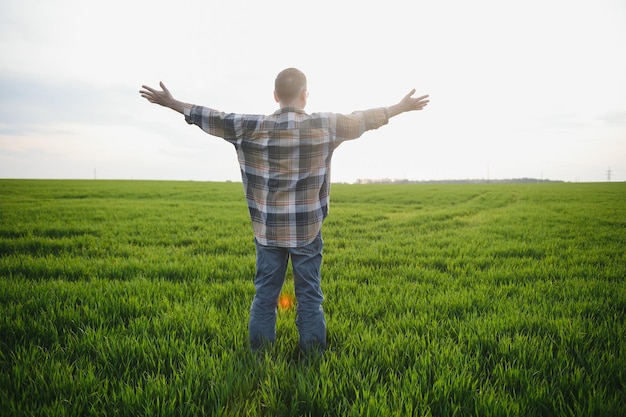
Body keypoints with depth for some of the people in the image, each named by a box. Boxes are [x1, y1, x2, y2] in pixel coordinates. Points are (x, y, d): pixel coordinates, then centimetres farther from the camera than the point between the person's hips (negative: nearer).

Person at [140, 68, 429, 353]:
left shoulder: (252, 128, -5)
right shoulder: (325, 126, -6)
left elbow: (213, 119, 4)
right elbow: (363, 119, 6)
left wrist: (171, 103, 18)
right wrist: (401, 107, 22)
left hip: (267, 230, 1)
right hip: (308, 230, -1)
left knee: (264, 296, 12)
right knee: (310, 297, 9)